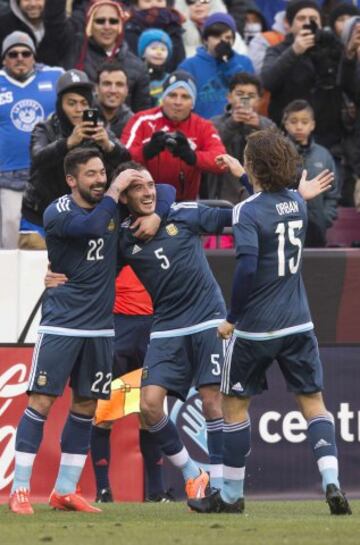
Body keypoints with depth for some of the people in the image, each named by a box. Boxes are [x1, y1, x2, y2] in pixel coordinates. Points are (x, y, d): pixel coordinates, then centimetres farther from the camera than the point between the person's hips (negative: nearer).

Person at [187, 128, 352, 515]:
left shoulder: (248, 212, -15)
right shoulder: (297, 204, 4)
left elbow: (247, 268, -25)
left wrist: (232, 318, -15)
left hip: (255, 327, -5)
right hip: (298, 323, 5)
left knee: (235, 405, 10)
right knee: (312, 402, 7)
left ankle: (231, 495, 17)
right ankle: (331, 482, -10)